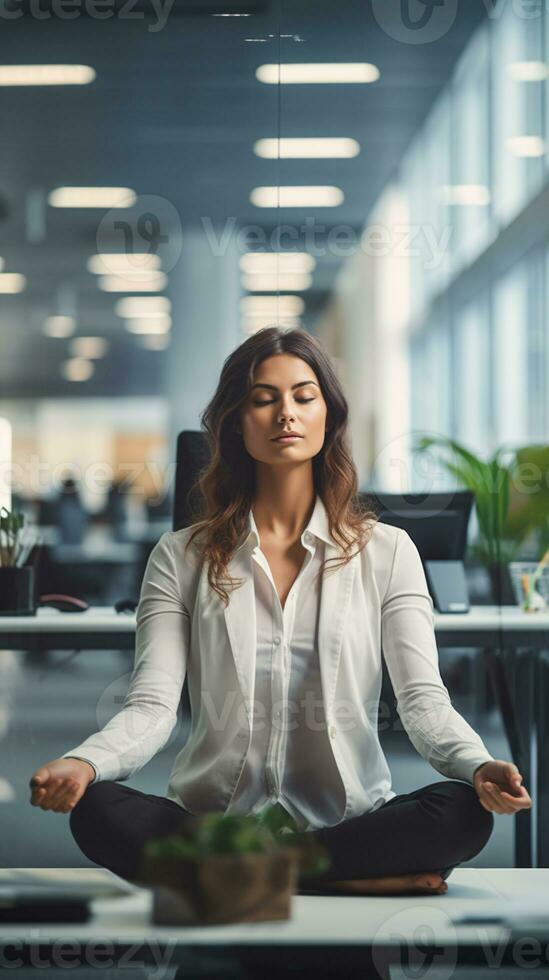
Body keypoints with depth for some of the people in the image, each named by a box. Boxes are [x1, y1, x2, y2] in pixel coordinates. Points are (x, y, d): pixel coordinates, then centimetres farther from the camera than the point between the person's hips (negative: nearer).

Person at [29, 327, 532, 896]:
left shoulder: (386, 552, 8)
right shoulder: (181, 557, 8)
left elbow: (423, 699, -2)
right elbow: (152, 705, -2)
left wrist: (479, 765, -25)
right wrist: (83, 762, -24)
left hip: (348, 819, 0)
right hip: (210, 817, 1)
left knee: (462, 812, -29)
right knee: (97, 811, -29)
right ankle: (354, 879, -25)